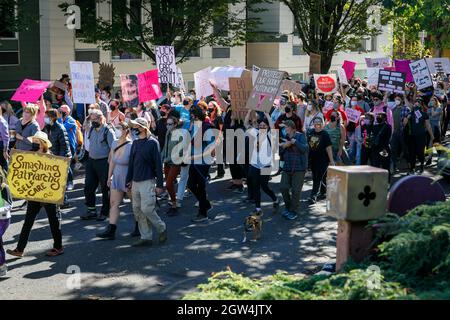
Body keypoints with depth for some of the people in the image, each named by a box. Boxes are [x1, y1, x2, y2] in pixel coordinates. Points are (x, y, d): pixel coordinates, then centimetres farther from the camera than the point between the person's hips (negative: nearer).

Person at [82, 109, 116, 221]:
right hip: (91, 161, 7)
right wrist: (90, 158, 15)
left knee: (105, 188, 4)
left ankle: (104, 212, 15)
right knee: (88, 187, 7)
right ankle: (91, 210, 18)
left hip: (103, 162, -7)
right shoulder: (91, 130, 9)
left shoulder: (108, 131, -12)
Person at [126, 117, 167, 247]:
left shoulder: (152, 142, -8)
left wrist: (159, 184, -12)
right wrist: (129, 180, 14)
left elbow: (158, 164, -9)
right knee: (137, 210, 6)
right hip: (135, 182, 7)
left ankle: (162, 229, 11)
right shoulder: (135, 143, 12)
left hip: (148, 181, -7)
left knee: (147, 209, -12)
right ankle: (146, 237, 14)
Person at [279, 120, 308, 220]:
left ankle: (294, 211, 9)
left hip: (299, 168, -6)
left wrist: (295, 142, -19)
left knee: (295, 190, -4)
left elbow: (305, 148, -20)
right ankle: (288, 207, 23)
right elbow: (280, 152, 12)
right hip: (287, 167, 6)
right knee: (283, 187, 2)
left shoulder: (301, 136, -6)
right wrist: (284, 146, -7)